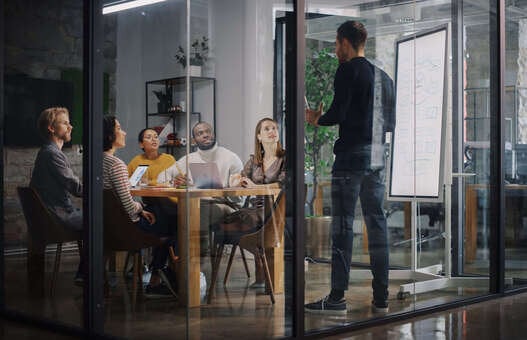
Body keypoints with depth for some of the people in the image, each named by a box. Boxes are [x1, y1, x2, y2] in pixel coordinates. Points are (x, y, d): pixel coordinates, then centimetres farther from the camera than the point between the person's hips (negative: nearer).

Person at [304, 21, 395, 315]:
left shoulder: (348, 70, -5)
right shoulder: (384, 77, 17)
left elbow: (338, 113, -14)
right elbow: (390, 122, 18)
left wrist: (317, 119, 5)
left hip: (351, 156, -7)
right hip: (377, 158, 7)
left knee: (343, 224, -4)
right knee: (377, 223, 8)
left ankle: (337, 298, -3)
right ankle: (381, 298, 10)